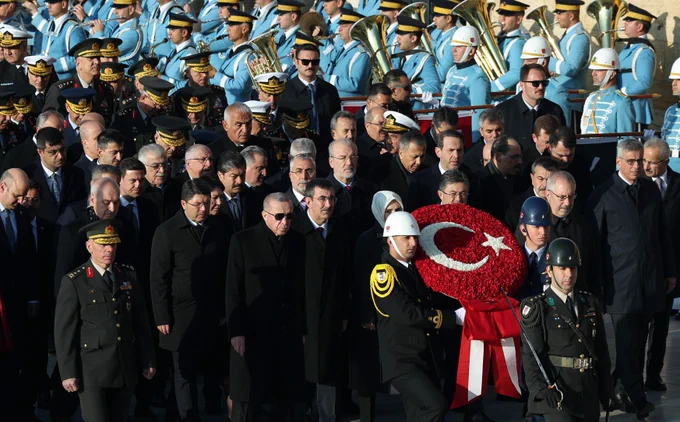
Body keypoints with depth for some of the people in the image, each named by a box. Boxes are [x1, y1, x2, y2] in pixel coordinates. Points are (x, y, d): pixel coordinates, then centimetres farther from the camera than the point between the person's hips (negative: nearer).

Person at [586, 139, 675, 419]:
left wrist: (669, 270, 14)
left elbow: (662, 233, 15)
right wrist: (597, 283, -4)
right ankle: (637, 398, -2)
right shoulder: (603, 196, -4)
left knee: (639, 339, 7)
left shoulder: (651, 190, 10)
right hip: (620, 281, -4)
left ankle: (621, 387, 19)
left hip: (650, 278, 4)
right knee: (627, 340, -6)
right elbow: (595, 242, -2)